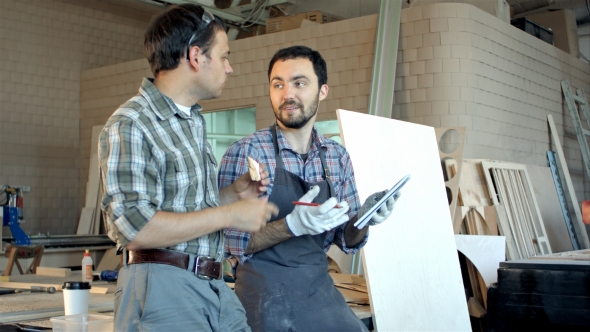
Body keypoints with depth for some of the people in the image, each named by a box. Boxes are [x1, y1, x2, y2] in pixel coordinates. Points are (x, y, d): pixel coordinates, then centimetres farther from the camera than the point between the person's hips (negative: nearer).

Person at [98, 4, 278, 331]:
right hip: (162, 288, -8)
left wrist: (233, 193, 6)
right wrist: (229, 214, -17)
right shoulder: (130, 125, -12)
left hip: (213, 286, 8)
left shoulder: (194, 122, 16)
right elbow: (134, 228, -21)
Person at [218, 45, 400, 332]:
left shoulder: (337, 157, 3)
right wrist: (293, 225, -27)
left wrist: (364, 218, -12)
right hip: (267, 295, -4)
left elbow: (347, 241, 9)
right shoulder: (245, 153, -13)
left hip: (320, 287, 5)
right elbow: (232, 244, -13)